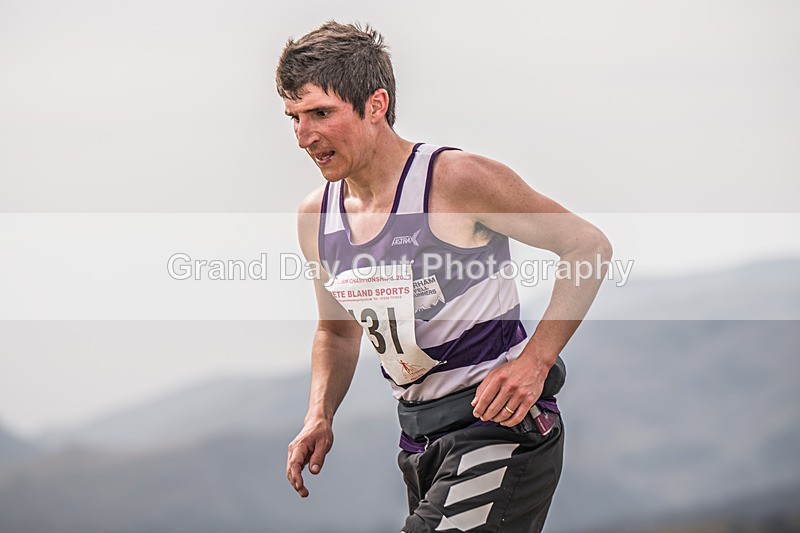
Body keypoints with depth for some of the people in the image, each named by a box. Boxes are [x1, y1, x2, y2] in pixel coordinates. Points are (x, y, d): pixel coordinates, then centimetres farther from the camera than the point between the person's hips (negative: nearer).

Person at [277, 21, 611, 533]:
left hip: (499, 422, -7)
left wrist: (535, 360, -18)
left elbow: (590, 246, -9)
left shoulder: (457, 179, -15)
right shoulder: (316, 215, 5)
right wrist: (320, 417, 4)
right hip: (419, 441, 7)